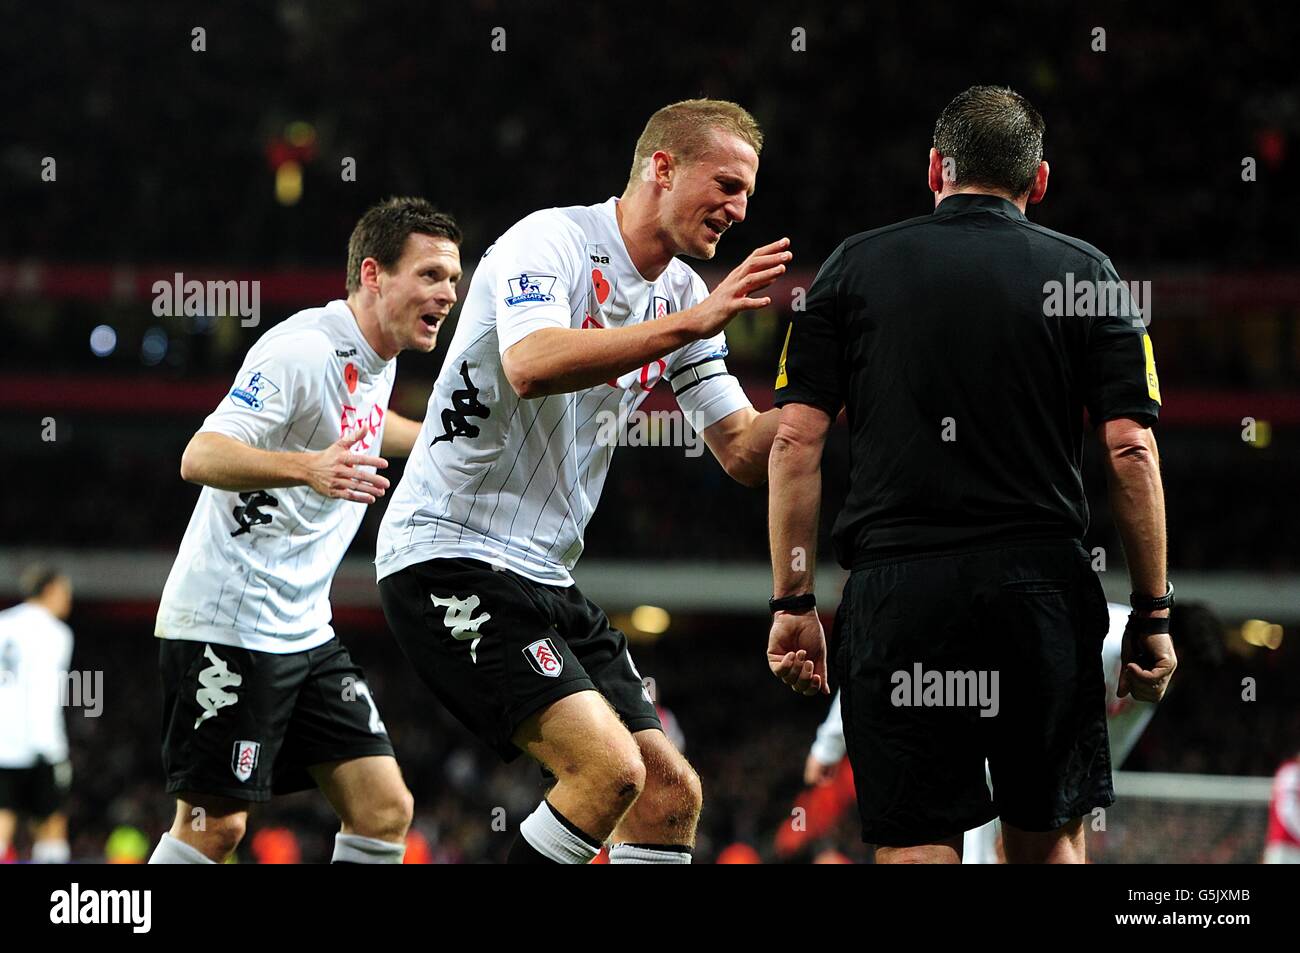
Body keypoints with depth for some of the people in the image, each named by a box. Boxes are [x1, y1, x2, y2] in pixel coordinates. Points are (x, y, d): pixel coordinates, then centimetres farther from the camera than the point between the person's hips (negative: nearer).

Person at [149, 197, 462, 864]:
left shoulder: (376, 360, 11)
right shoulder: (303, 349, -17)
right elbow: (201, 457, -28)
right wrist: (308, 468, -42)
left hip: (304, 628, 9)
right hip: (226, 624, -9)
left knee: (385, 809, -1)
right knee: (215, 824, -8)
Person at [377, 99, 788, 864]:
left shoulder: (681, 293, 12)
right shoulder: (550, 241, -13)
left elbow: (745, 451, 11)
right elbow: (531, 366, -33)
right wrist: (690, 322, -34)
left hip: (544, 576, 9)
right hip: (449, 558, -9)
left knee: (670, 793, 2)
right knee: (610, 767, -23)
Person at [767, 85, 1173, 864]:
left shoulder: (855, 267, 8)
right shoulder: (1085, 273, 6)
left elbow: (797, 441, 2)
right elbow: (1131, 449, -1)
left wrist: (794, 602, 6)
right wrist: (1154, 614, 5)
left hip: (896, 594, 0)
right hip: (1043, 586, 0)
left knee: (916, 848, 0)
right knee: (1048, 841, 11)